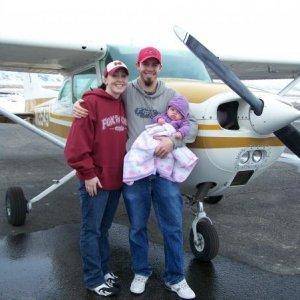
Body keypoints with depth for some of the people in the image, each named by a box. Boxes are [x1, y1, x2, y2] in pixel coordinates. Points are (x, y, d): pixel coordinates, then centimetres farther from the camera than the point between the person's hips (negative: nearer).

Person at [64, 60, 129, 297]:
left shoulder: (124, 106, 10)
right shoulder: (92, 102, -12)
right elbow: (77, 143, -16)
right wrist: (88, 174, -15)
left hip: (116, 180, 7)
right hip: (95, 181, -7)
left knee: (104, 228, 20)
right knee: (91, 230, 7)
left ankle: (103, 269, 35)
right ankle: (94, 279, 20)